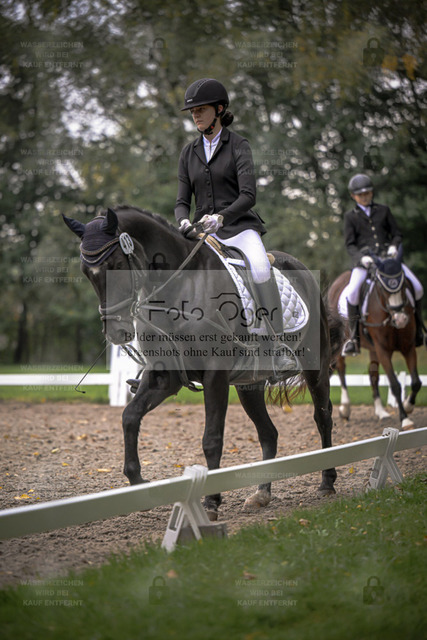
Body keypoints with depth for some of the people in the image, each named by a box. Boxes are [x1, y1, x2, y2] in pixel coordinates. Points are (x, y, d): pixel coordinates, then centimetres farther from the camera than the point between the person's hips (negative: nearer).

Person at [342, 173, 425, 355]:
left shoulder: (383, 210, 14)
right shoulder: (350, 216, 9)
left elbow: (397, 233, 14)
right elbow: (350, 244, 3)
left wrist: (394, 246, -8)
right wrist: (361, 257, -17)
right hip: (364, 260, -2)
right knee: (352, 292, -30)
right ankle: (354, 338, -20)